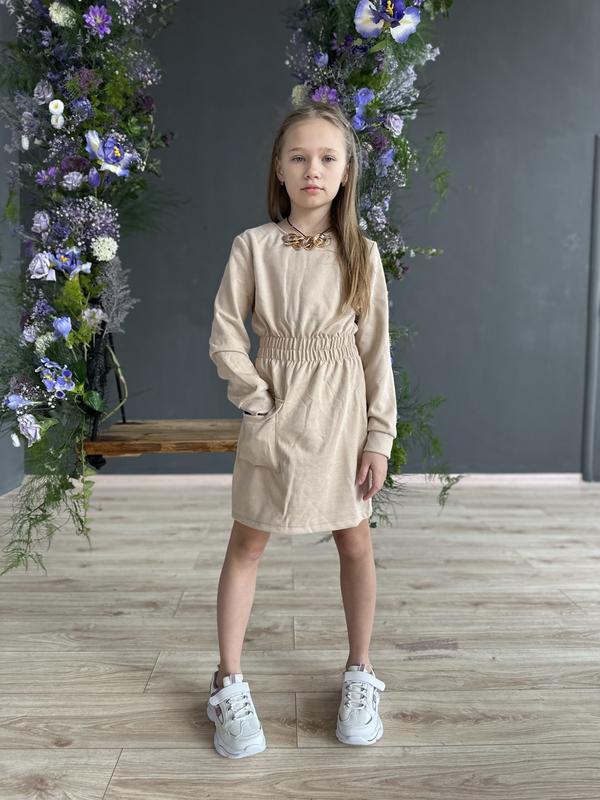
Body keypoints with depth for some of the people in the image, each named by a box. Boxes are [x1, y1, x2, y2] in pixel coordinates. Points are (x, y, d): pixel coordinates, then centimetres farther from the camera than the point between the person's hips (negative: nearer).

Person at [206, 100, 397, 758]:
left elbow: (376, 349, 0)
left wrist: (379, 438, -4)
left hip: (343, 413, 1)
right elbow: (224, 337, -1)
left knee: (355, 543, 10)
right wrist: (257, 400, -10)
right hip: (275, 413, -1)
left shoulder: (361, 253, 0)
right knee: (246, 544, 7)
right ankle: (229, 685, 24)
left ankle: (359, 675, 31)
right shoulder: (253, 246, -3)